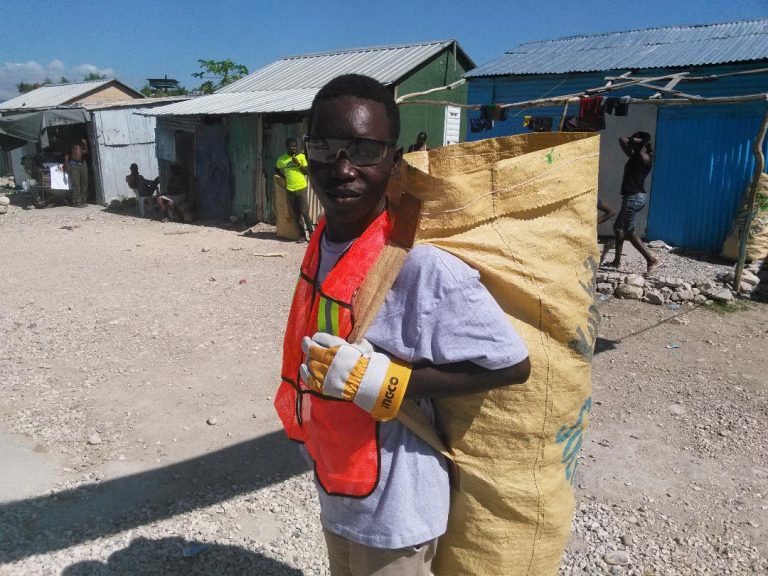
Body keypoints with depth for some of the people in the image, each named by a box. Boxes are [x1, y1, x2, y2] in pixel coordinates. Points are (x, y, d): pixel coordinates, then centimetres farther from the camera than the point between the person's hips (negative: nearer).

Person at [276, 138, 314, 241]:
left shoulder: (302, 157, 0)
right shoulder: (282, 159, 4)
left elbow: (307, 172, -1)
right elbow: (278, 171, 21)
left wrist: (299, 164, -14)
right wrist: (285, 178, 6)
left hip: (301, 188, -2)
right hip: (290, 190, 2)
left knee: (304, 212, -6)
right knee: (296, 214, 6)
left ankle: (311, 231, 8)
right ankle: (302, 235, 12)